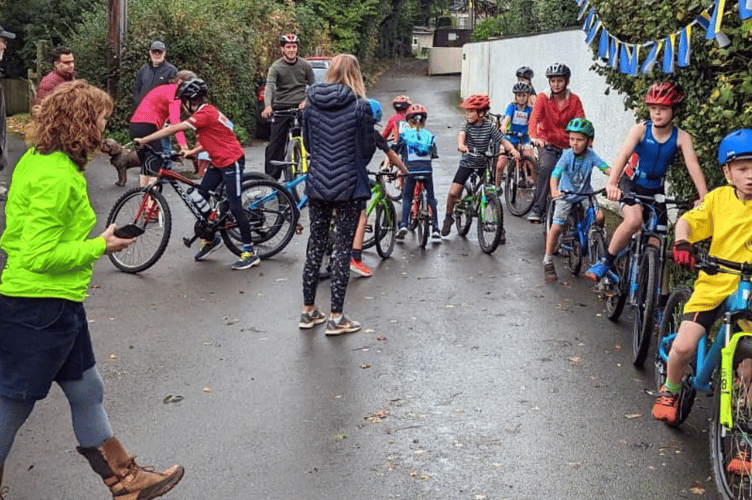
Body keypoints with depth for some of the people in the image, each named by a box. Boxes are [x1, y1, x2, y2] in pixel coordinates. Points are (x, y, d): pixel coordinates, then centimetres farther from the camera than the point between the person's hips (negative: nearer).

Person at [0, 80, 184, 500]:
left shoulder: (38, 159, 9)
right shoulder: (56, 177, -22)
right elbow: (40, 255, -24)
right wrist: (100, 247, -13)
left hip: (56, 305, 10)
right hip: (38, 308, -10)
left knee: (87, 392, 17)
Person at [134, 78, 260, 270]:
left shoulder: (205, 114, -20)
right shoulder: (208, 111, 10)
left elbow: (173, 129, -23)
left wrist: (143, 140, -19)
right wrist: (192, 152, 5)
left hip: (232, 162, -10)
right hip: (219, 162, 10)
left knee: (234, 206, -7)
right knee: (201, 196, 8)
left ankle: (250, 252, 1)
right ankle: (210, 238, 23)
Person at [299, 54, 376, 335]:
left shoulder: (312, 103, 2)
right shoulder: (360, 106, -10)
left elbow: (307, 143, 10)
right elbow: (368, 148, -4)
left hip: (317, 184, 4)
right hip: (349, 185, -4)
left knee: (316, 244, 15)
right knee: (343, 247, 3)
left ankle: (308, 311, 22)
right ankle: (336, 317, 7)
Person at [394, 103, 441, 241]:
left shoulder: (404, 133, 7)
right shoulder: (429, 135, 13)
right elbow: (434, 154, 17)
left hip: (410, 169, -2)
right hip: (427, 169, 2)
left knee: (407, 198, 7)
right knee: (431, 198, 11)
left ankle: (403, 225, -10)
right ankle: (435, 229, 7)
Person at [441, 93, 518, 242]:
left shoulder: (489, 127, -7)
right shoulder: (467, 125, -6)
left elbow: (503, 140, -10)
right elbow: (461, 135, -26)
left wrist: (512, 149, -31)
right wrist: (461, 145, -49)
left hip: (484, 164, -1)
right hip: (467, 163, 1)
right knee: (453, 192, -10)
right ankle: (448, 217, 18)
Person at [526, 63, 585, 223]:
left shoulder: (574, 100, -2)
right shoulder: (543, 98, -6)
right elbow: (534, 118, -21)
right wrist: (534, 137, -40)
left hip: (567, 146, 2)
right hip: (546, 144, -2)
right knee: (545, 168, -28)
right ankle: (537, 209, -27)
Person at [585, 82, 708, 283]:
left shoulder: (681, 137, -11)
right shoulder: (640, 129, -16)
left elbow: (693, 165, -22)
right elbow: (623, 155, -30)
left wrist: (704, 197, -36)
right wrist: (611, 184, -47)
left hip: (655, 191, 3)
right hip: (631, 184, -3)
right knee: (634, 220, -32)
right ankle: (606, 262, -15)